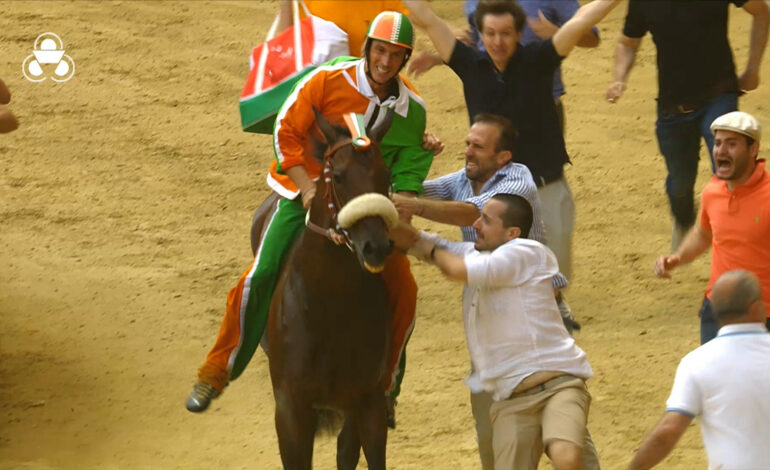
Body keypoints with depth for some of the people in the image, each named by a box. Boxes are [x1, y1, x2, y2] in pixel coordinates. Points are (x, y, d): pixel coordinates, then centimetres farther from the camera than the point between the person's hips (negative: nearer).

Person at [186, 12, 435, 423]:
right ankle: (216, 372, -2)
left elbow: (408, 174, -1)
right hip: (306, 194, -3)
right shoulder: (328, 81, -17)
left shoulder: (413, 108, -6)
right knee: (261, 277, -16)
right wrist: (308, 188, -20)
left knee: (402, 291, -8)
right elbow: (286, 133, -13)